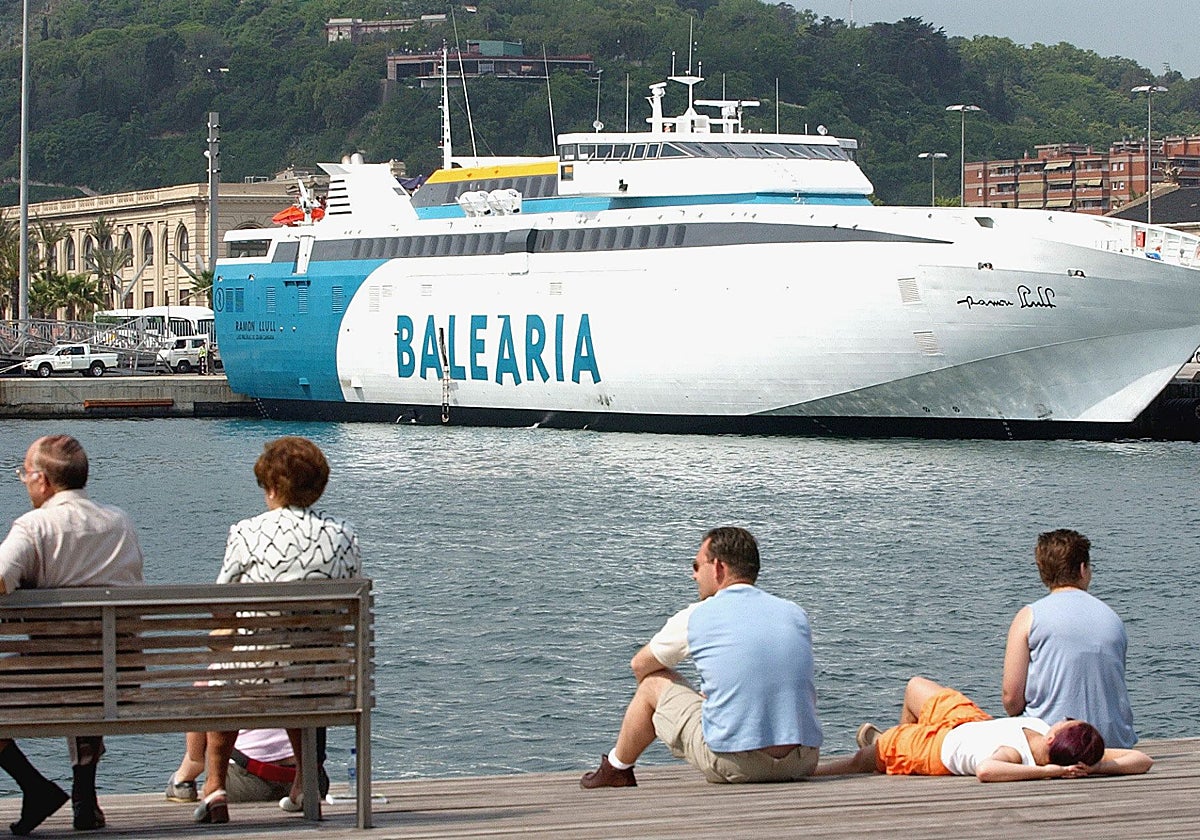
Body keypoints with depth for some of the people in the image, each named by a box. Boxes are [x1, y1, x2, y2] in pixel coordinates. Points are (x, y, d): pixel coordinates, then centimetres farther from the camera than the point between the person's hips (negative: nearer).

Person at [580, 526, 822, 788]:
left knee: (652, 683, 18)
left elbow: (640, 665, 19)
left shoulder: (696, 618, 0)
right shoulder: (796, 614, 11)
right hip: (802, 764, 4)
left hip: (735, 763, -4)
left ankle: (617, 769, 40)